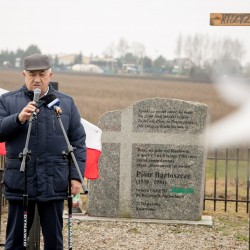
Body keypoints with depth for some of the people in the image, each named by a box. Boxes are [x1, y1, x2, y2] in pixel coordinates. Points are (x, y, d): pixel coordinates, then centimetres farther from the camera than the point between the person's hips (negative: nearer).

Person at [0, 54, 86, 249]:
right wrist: (18, 119, -19)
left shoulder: (66, 103, 10)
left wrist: (76, 176, 1)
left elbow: (78, 142, 9)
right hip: (20, 181, -1)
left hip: (54, 183, 1)